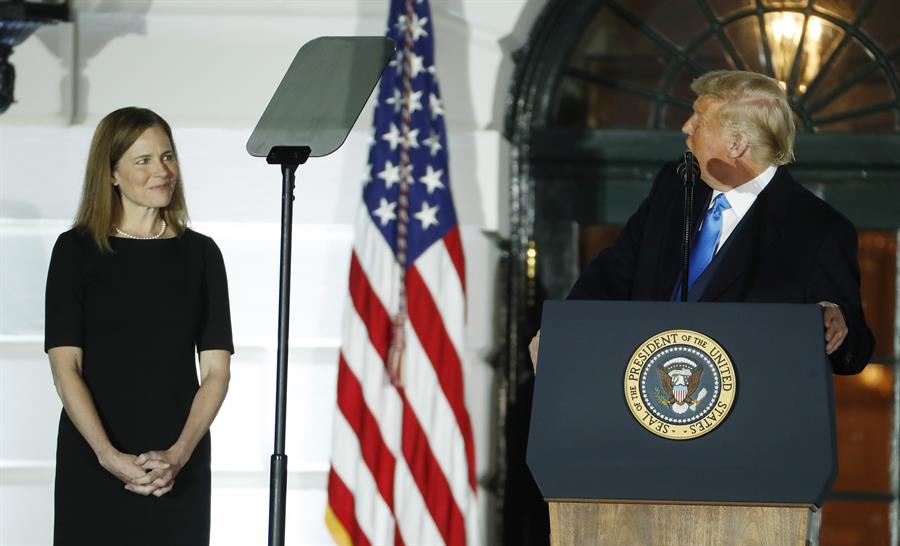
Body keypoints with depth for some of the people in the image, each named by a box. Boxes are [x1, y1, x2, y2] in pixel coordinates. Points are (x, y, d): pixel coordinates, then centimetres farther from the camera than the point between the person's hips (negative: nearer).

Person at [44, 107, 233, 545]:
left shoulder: (200, 254, 8)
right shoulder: (76, 251, 2)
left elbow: (216, 370, 4)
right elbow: (65, 367, -4)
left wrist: (179, 454, -11)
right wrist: (109, 456, -16)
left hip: (179, 468, 1)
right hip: (92, 462, -1)